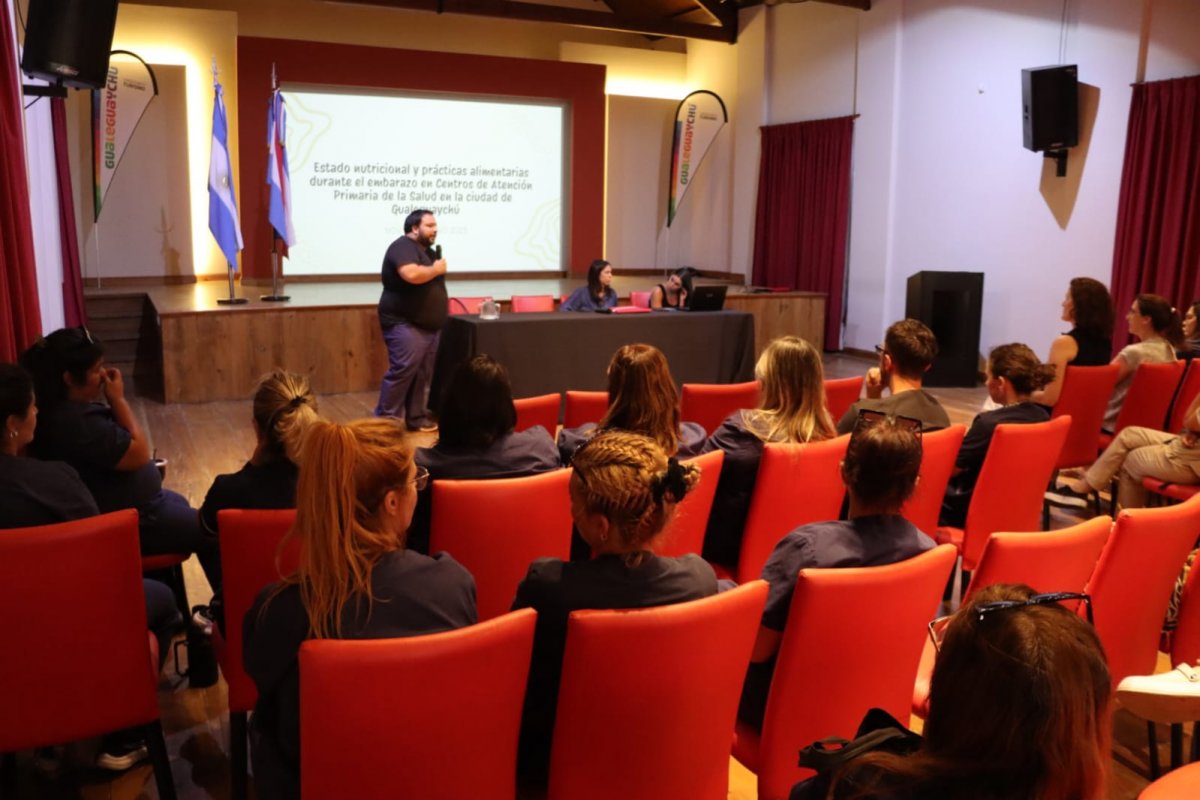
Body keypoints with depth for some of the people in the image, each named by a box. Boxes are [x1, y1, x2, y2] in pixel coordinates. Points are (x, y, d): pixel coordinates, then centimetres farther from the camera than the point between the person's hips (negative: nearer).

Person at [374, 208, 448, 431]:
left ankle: (416, 418, 15)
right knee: (402, 370, -13)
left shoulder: (429, 252, 18)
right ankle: (385, 419, -7)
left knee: (422, 374, 8)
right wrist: (436, 269, -14)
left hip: (428, 325, 9)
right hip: (405, 324, -9)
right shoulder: (404, 246, -11)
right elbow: (412, 274, -30)